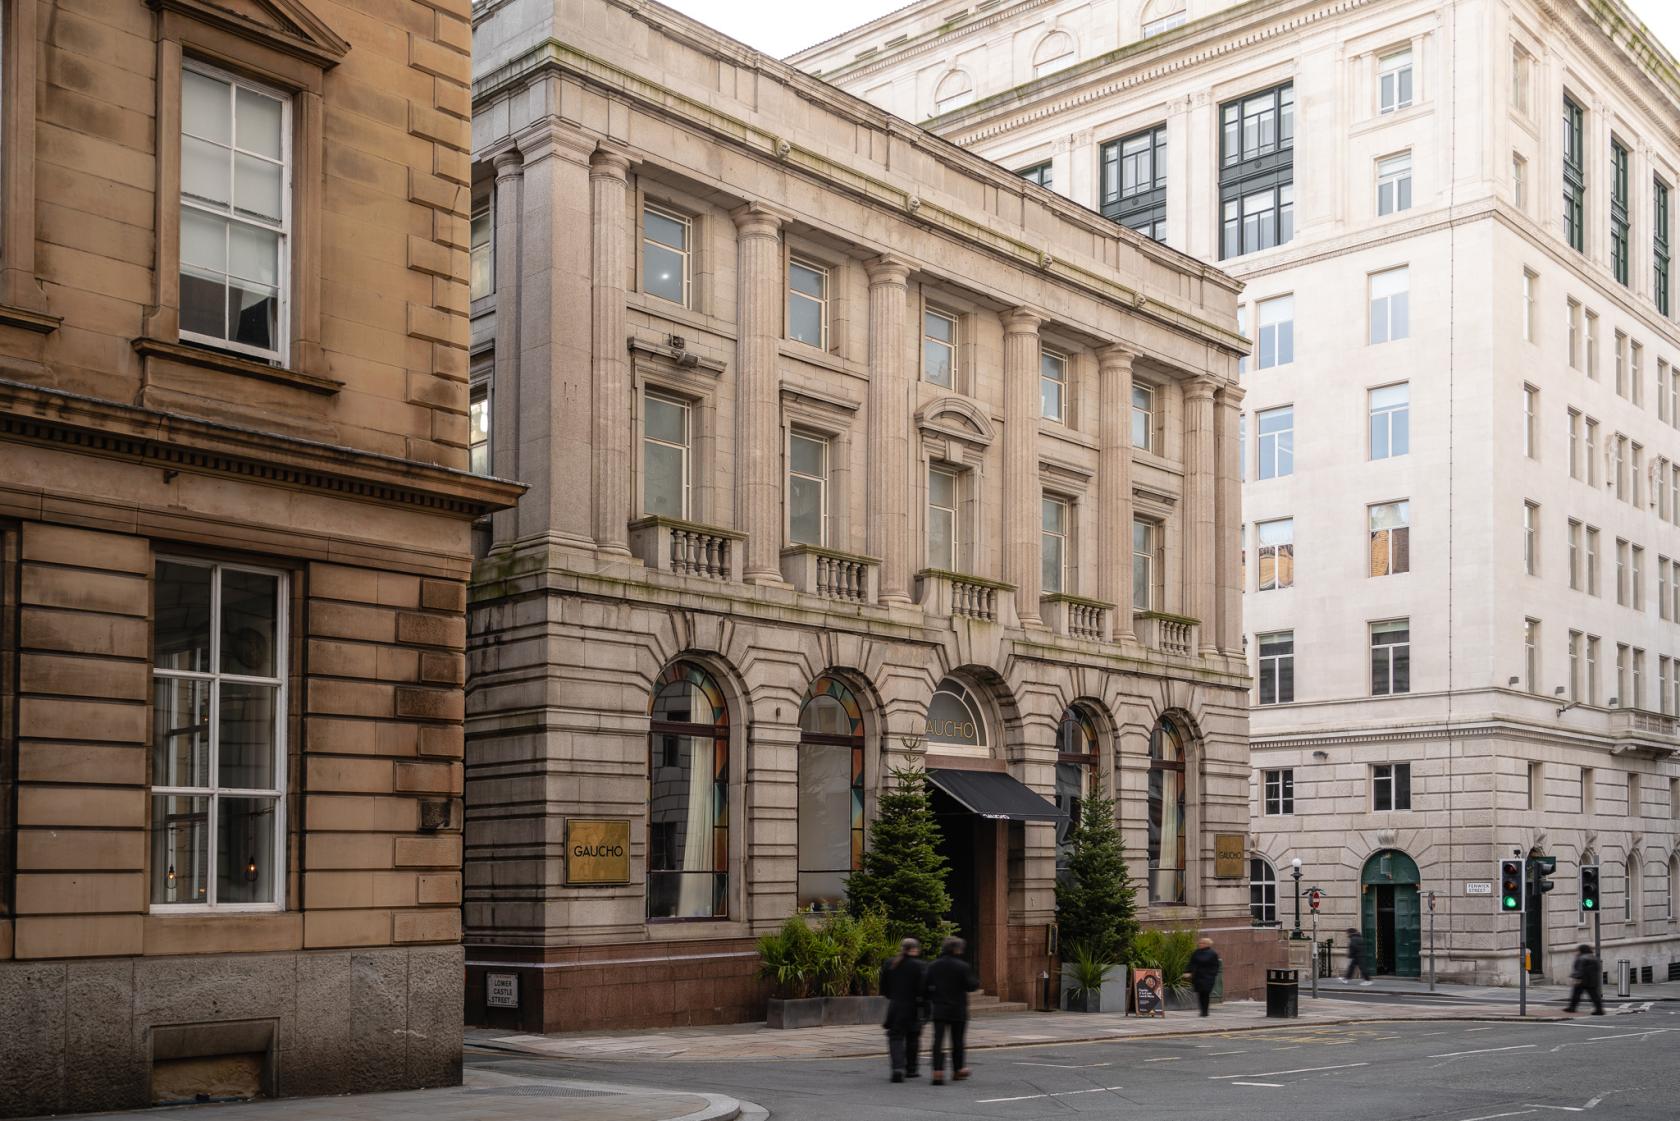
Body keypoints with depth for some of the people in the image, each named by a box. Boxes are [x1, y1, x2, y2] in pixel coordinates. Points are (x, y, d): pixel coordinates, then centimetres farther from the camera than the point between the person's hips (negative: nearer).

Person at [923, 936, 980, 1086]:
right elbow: (971, 986, -10)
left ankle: (938, 1072, -16)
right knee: (958, 1041, 14)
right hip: (958, 1010, -2)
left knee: (938, 1041, -3)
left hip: (939, 1010, 2)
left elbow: (925, 986, 2)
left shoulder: (933, 966, 2)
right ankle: (957, 1071, 26)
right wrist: (977, 982, 11)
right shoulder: (963, 967, -10)